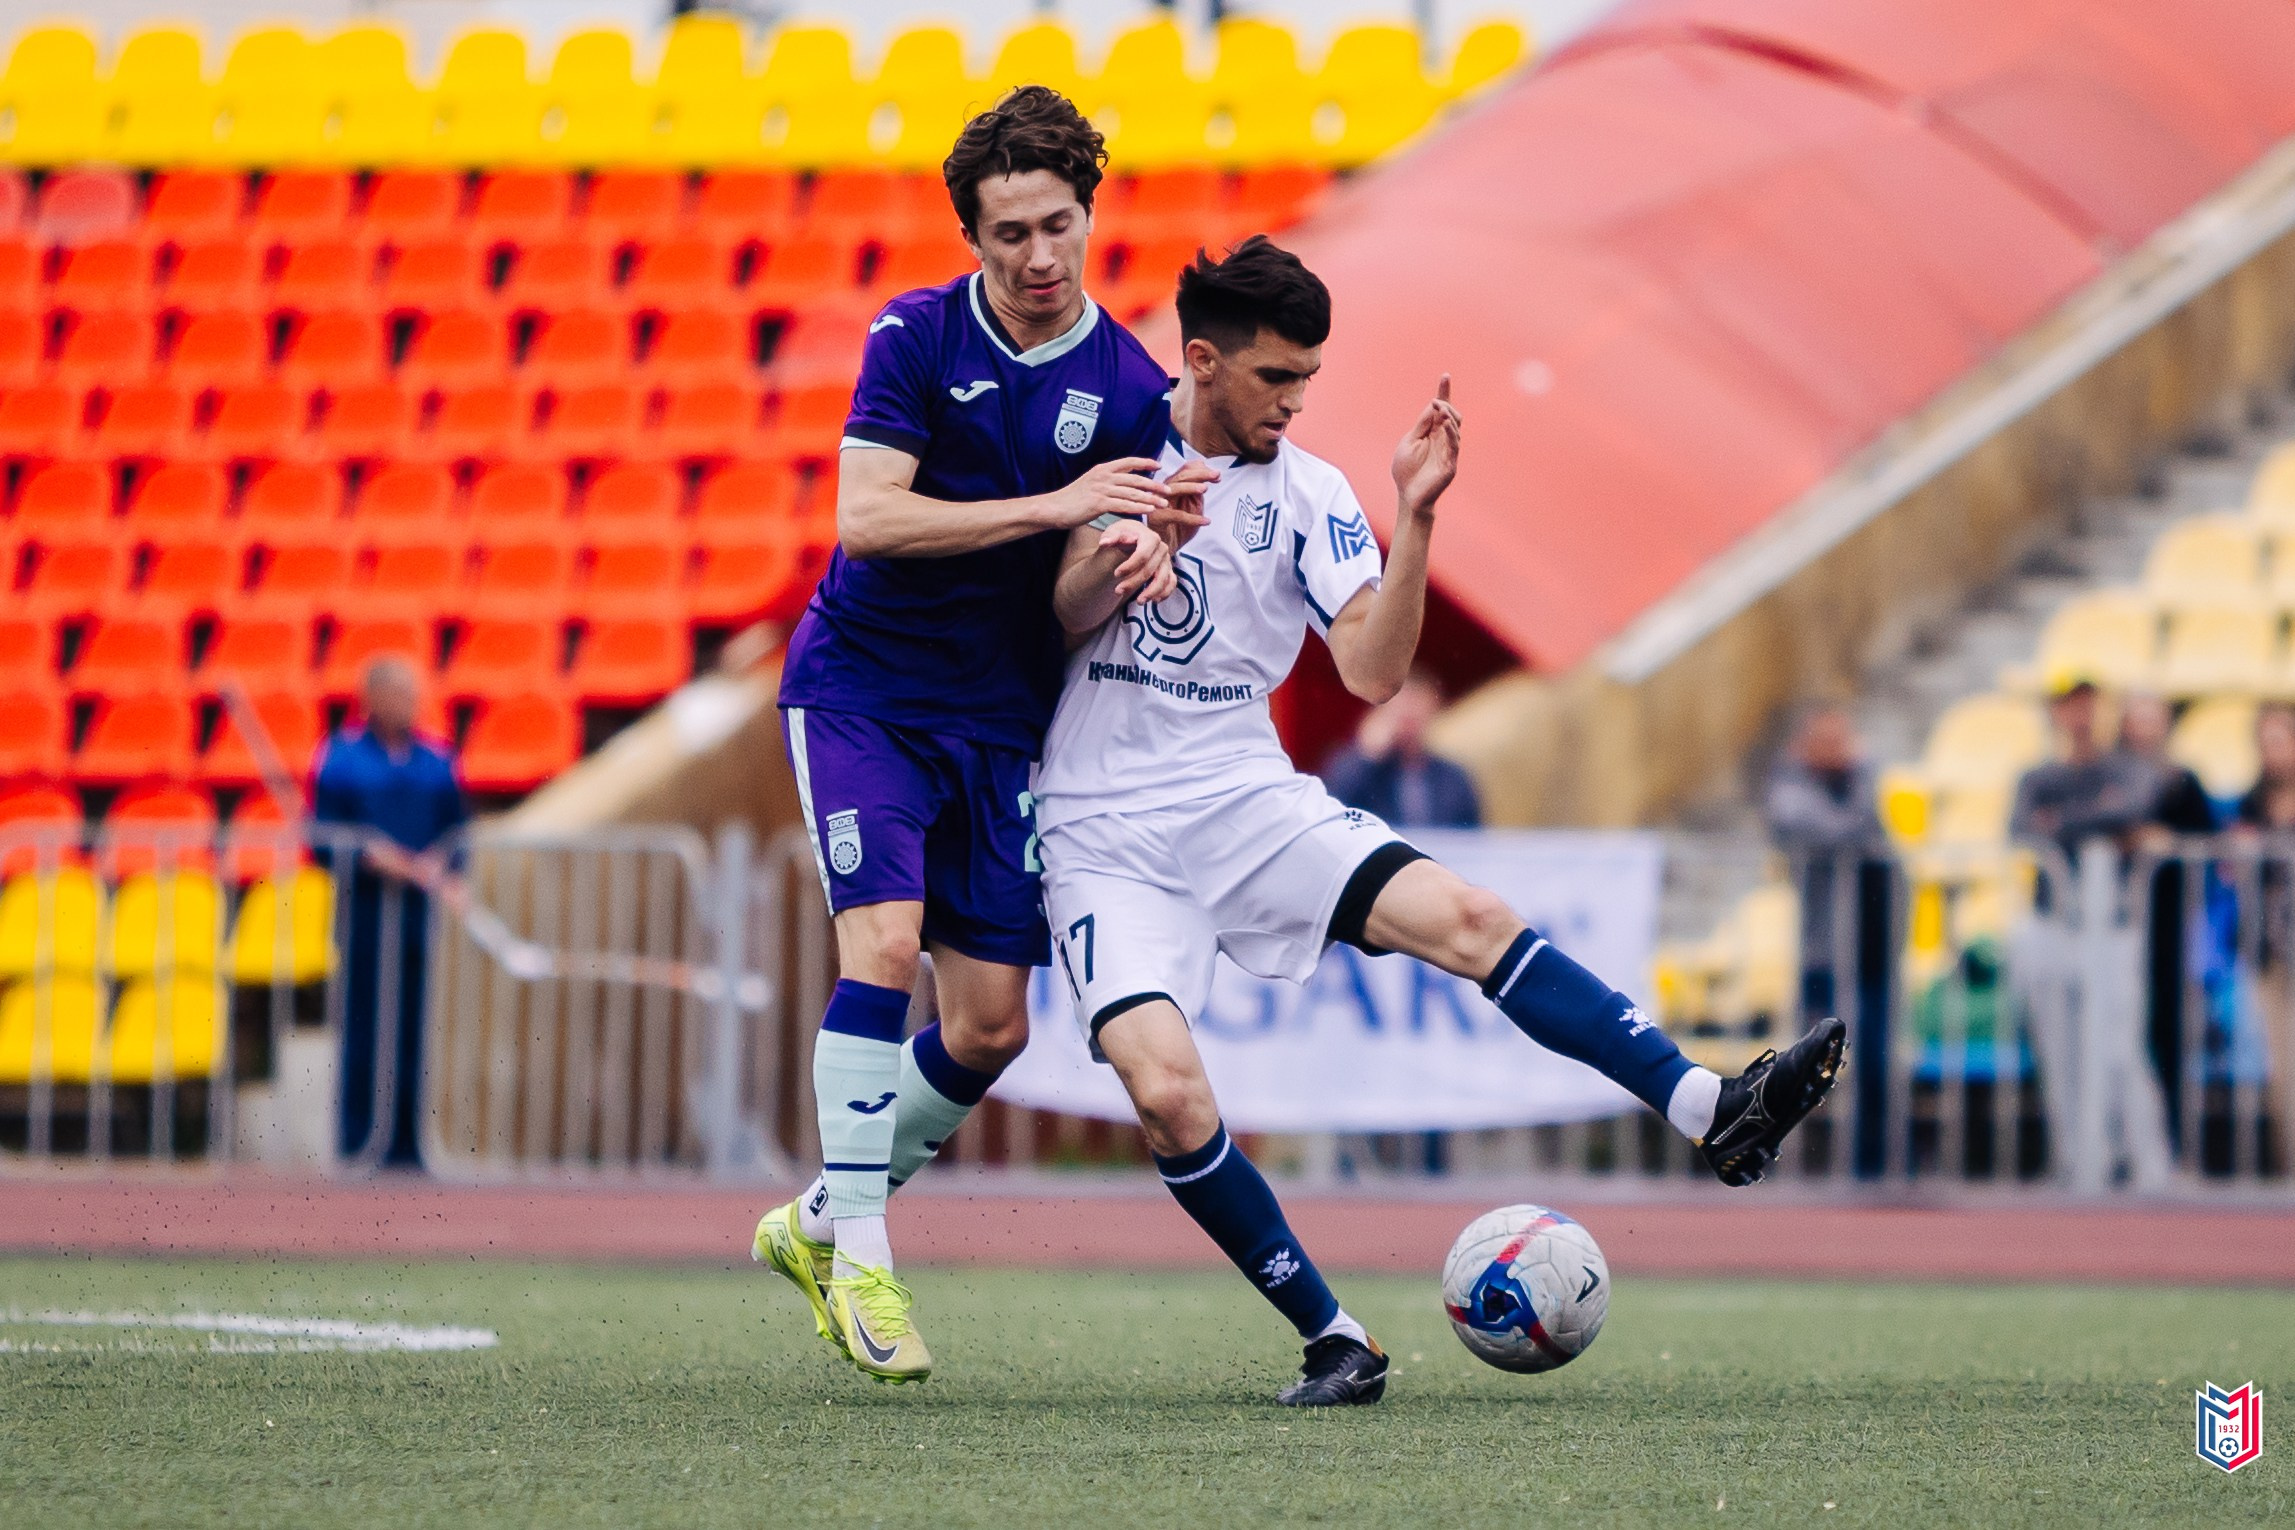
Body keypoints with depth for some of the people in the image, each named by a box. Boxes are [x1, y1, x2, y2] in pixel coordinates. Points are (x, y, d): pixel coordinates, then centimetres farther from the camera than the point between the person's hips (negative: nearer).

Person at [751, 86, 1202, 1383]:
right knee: (885, 943, -22)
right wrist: (1055, 506, -26)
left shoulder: (1130, 389, -2)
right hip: (863, 691, -4)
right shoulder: (917, 337, -9)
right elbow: (864, 518, -19)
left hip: (1000, 725, 4)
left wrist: (1140, 558, -28)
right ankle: (858, 1254, -14)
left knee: (992, 1025, 1)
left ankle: (821, 1219, 22)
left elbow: (1080, 596, -4)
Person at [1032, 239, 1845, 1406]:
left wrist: (1413, 518, -18)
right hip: (1104, 830, -2)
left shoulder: (1307, 496, 4)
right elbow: (1056, 621, 4)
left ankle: (1717, 1115, -26)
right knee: (1166, 1091, -24)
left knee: (1465, 917, -21)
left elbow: (1372, 670, -7)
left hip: (1248, 802, 2)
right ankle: (1331, 1340, -11)